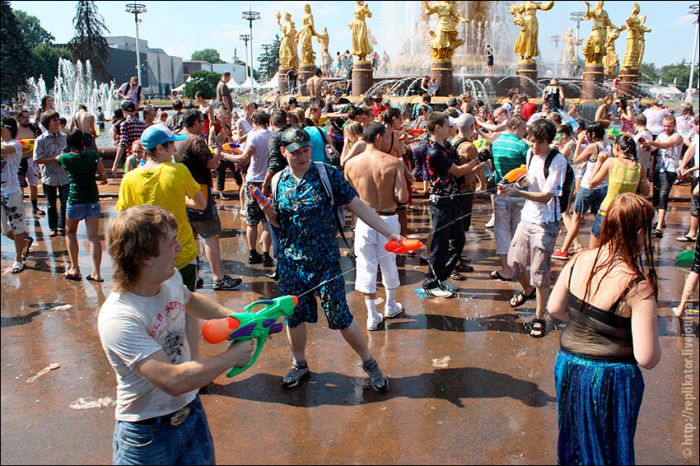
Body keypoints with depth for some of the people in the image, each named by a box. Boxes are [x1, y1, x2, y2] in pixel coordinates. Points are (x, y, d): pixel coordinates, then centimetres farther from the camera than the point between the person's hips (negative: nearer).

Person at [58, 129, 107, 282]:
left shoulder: (65, 158, -10)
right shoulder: (92, 154, -5)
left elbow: (57, 158, 15)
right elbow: (103, 176, 1)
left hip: (75, 200, -2)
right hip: (93, 199, 2)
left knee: (70, 233, 19)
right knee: (94, 237, 1)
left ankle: (74, 269, 14)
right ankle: (96, 273, -2)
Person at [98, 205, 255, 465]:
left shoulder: (171, 279, -7)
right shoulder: (118, 319, -29)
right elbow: (173, 381, -34)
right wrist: (231, 357, -22)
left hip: (191, 412, 6)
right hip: (148, 434, -6)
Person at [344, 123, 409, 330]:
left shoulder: (351, 163, -5)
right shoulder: (393, 162, -11)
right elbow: (403, 197, -17)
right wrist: (390, 197, 5)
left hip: (364, 220, 1)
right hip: (387, 219, 0)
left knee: (366, 266, 10)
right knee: (389, 264, 19)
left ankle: (373, 316, 12)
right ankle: (390, 307, 38)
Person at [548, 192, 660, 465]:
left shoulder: (579, 261, -8)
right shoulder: (638, 286, -24)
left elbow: (554, 309, 5)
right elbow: (647, 359, -23)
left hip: (567, 364, 5)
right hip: (610, 378, -5)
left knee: (574, 443, 28)